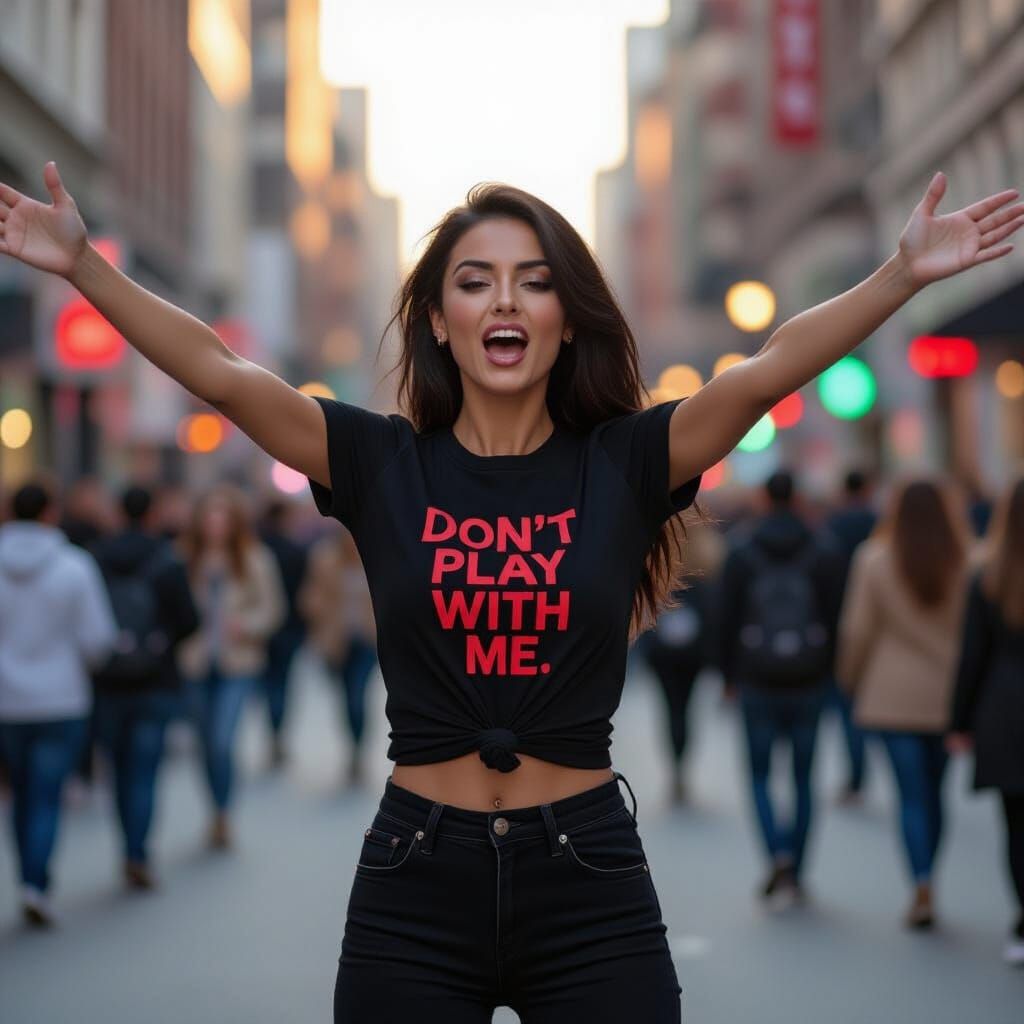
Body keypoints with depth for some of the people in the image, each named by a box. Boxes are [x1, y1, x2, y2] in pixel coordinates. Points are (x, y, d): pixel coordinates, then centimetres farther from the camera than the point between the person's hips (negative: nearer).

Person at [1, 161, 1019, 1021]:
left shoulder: (623, 464, 0)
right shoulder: (381, 465, 1)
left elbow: (769, 370, -10)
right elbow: (221, 375, -7)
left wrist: (904, 273, -20)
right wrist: (83, 265, -16)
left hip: (589, 880, 0)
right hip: (415, 877, 1)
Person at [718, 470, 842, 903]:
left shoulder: (742, 551, -2)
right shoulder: (822, 551, 0)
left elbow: (728, 617, -1)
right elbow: (833, 614, 0)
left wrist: (729, 673, 7)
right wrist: (827, 669, 8)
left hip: (757, 678, -1)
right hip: (807, 679, 1)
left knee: (760, 774, 8)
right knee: (803, 778, 9)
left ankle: (778, 855, -13)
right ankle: (795, 873, 11)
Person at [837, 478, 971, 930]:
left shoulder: (874, 560, -4)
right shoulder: (964, 562, -1)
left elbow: (858, 629, -2)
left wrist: (850, 678, 12)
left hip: (893, 695, -2)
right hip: (948, 695, 2)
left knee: (912, 794, -1)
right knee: (934, 791, 12)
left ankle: (923, 889, -13)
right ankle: (924, 886, 18)